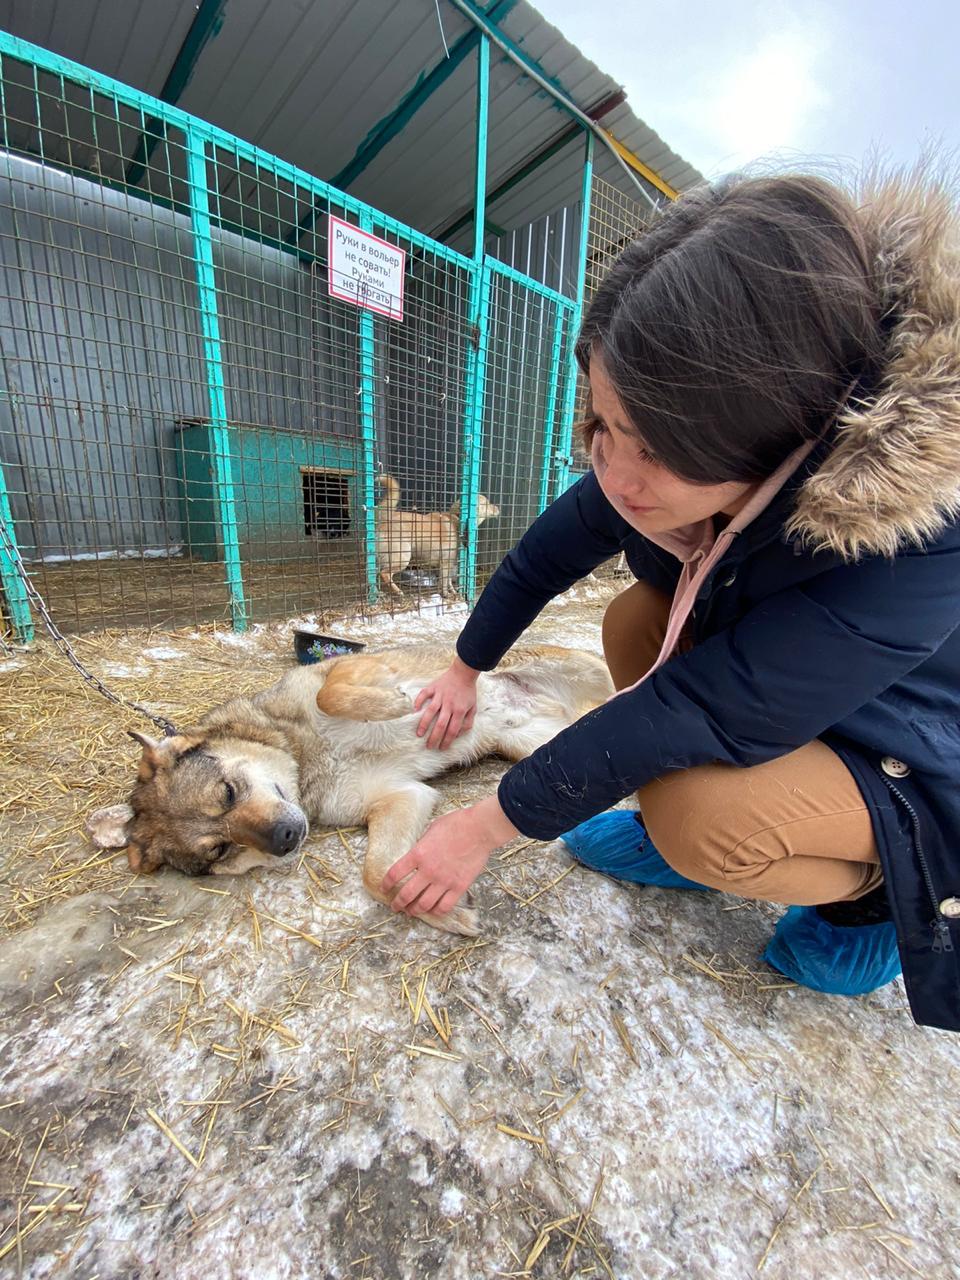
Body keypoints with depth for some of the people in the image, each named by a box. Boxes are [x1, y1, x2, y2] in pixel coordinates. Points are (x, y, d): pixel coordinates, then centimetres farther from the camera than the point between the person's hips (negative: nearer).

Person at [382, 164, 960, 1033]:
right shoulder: (669, 452, -19)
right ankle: (684, 836, 1)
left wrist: (487, 827, -25)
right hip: (773, 693, 6)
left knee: (704, 817, -30)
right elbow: (548, 552, -8)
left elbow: (697, 712, -36)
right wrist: (468, 669, 5)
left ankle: (875, 892, 2)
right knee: (634, 622, -13)